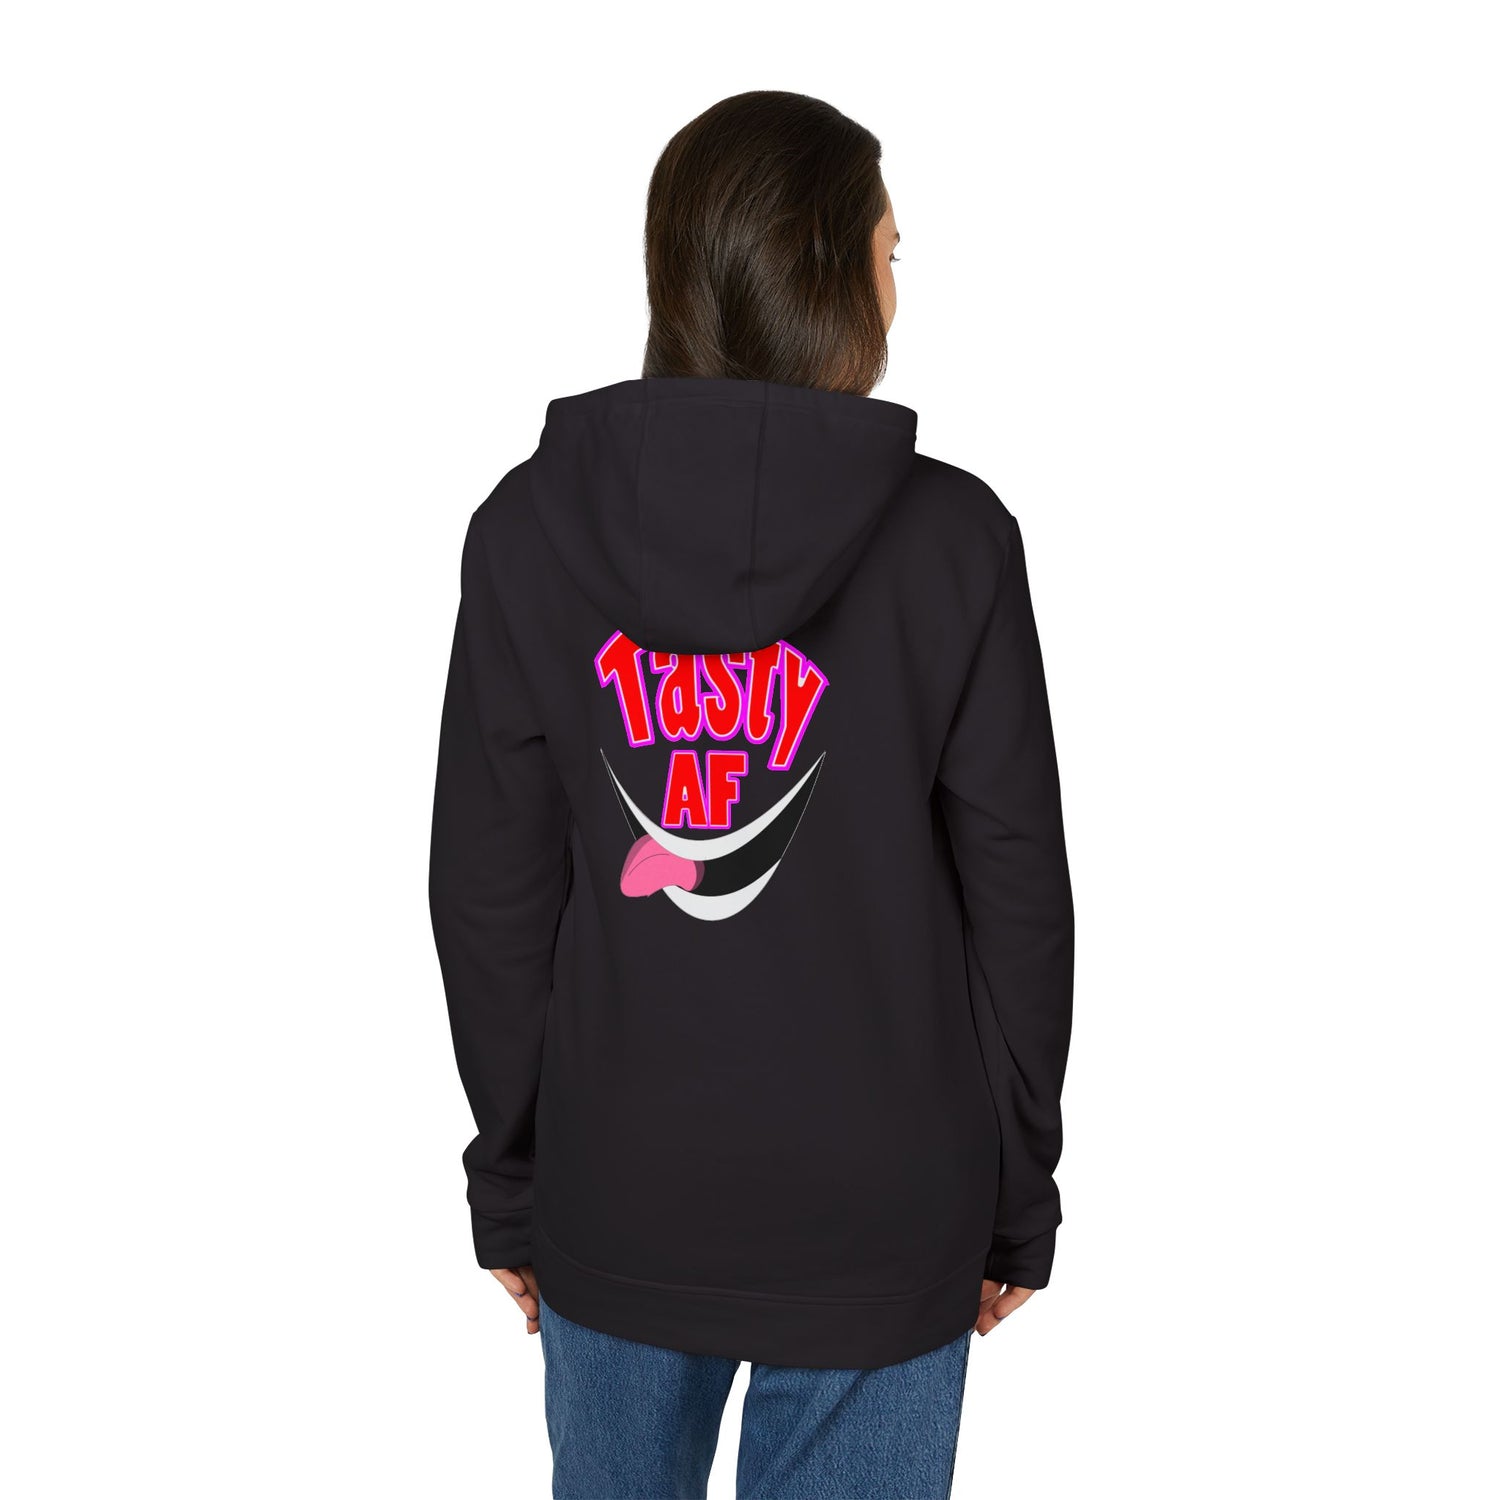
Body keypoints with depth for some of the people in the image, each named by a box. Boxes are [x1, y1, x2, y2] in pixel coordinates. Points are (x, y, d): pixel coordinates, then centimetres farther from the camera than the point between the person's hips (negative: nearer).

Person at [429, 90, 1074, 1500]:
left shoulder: (531, 527, -7)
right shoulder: (950, 537, -12)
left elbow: (487, 893, -3)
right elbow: (1019, 896, -8)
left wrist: (509, 1180, 9)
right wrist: (1021, 1197, 5)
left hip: (612, 1204, 2)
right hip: (878, 1221, -2)